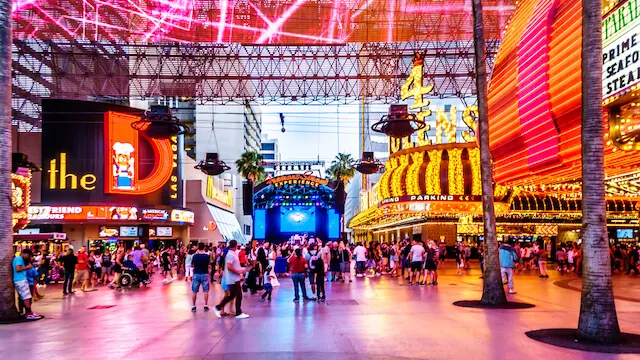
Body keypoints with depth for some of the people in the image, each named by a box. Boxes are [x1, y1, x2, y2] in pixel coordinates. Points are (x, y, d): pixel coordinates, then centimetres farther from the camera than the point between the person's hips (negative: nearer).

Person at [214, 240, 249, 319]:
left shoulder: (233, 254, 13)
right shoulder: (231, 255, -18)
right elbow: (229, 267, -27)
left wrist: (241, 270, 12)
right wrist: (238, 271, -18)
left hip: (235, 279, 10)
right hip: (233, 279, -10)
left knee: (232, 295, 16)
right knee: (239, 296, -2)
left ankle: (218, 307, 20)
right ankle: (238, 313, 6)